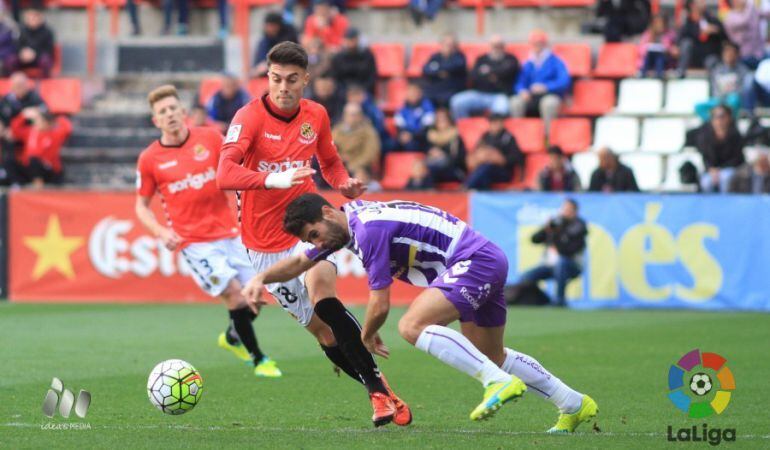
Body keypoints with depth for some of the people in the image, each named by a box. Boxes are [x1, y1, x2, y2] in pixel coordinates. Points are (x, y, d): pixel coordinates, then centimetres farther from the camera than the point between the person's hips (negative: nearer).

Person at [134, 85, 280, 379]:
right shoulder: (150, 159, -2)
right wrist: (161, 232, -10)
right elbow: (142, 205, 7)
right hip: (192, 241, -3)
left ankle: (232, 338, 36)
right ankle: (258, 359, 0)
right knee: (234, 293, -15)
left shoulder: (210, 139, 1)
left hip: (228, 231, 3)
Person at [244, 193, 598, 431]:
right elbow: (300, 262, 24)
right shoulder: (346, 220, 11)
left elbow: (380, 305, -17)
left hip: (474, 260, -11)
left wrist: (367, 337, 3)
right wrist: (261, 278, 8)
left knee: (412, 326, -25)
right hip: (488, 261, 11)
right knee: (490, 356, 21)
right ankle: (575, 405, 29)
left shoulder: (369, 228, -19)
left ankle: (499, 382, -29)